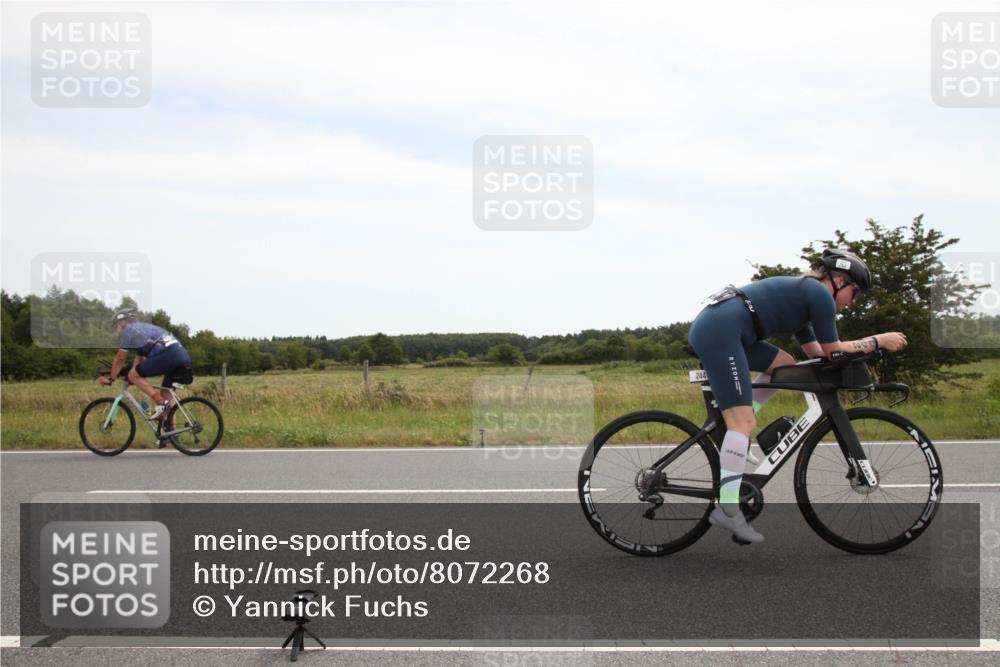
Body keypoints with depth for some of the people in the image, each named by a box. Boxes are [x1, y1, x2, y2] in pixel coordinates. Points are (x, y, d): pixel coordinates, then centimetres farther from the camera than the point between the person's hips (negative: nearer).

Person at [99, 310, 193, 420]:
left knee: (133, 375, -1)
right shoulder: (141, 329, 32)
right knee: (166, 396, 16)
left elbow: (120, 359, 10)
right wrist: (132, 378, 39)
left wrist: (110, 379, 20)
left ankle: (159, 403, -8)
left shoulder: (129, 330, 7)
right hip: (183, 355, 9)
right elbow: (140, 358, 36)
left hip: (169, 355, -9)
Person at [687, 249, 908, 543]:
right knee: (745, 422, -11)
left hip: (711, 327, 10)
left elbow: (817, 354, 32)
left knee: (785, 366, 21)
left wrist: (868, 346, 26)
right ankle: (728, 509, -14)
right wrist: (879, 340, 14)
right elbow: (833, 351, 5)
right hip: (720, 330, -10)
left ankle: (730, 431, 12)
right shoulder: (820, 293, 2)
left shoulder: (802, 294, 29)